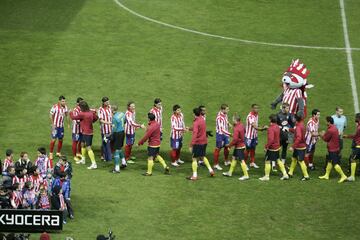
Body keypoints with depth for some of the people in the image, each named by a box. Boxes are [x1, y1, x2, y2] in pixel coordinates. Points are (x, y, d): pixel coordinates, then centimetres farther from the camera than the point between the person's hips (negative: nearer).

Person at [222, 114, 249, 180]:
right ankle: (230, 172, 31)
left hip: (239, 147, -10)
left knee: (242, 160, -5)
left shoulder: (236, 129, -24)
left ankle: (246, 175, -1)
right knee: (234, 158, 20)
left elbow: (235, 139, -26)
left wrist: (230, 145, -14)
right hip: (242, 144, 10)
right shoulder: (241, 126, 3)